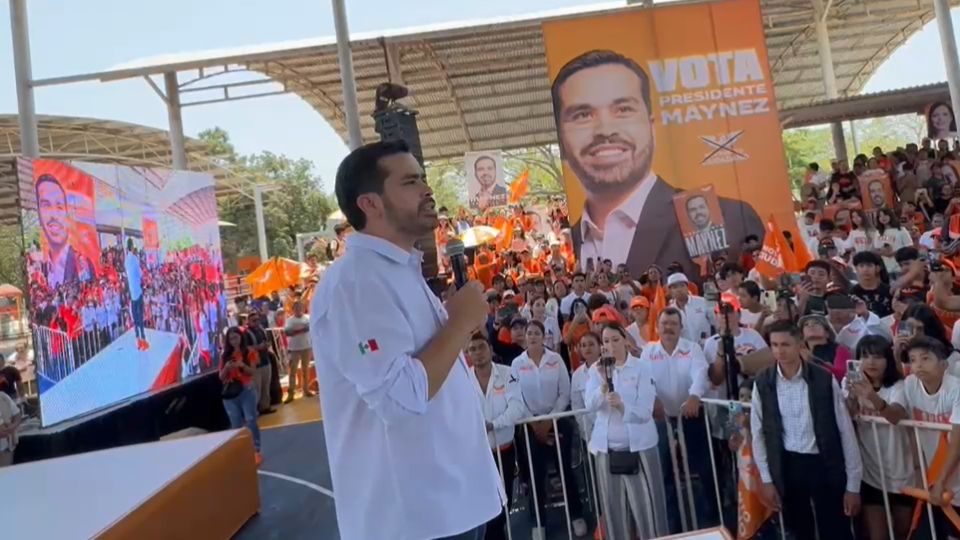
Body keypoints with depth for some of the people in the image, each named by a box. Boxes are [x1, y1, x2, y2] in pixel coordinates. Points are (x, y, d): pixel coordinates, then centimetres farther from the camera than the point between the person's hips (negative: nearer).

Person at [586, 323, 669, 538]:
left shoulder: (641, 368, -4)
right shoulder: (596, 369, 3)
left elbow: (645, 412, -12)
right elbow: (590, 405, -11)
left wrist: (621, 406, -30)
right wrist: (604, 384, -27)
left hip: (639, 446, -2)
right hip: (607, 447, 2)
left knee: (648, 507, 2)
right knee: (613, 508, 8)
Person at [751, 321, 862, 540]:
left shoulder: (824, 379, -9)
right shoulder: (763, 383, -4)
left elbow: (846, 432, -5)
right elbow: (758, 434, 3)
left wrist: (853, 485, -4)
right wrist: (766, 480, 2)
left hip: (825, 466, -2)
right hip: (787, 467, 2)